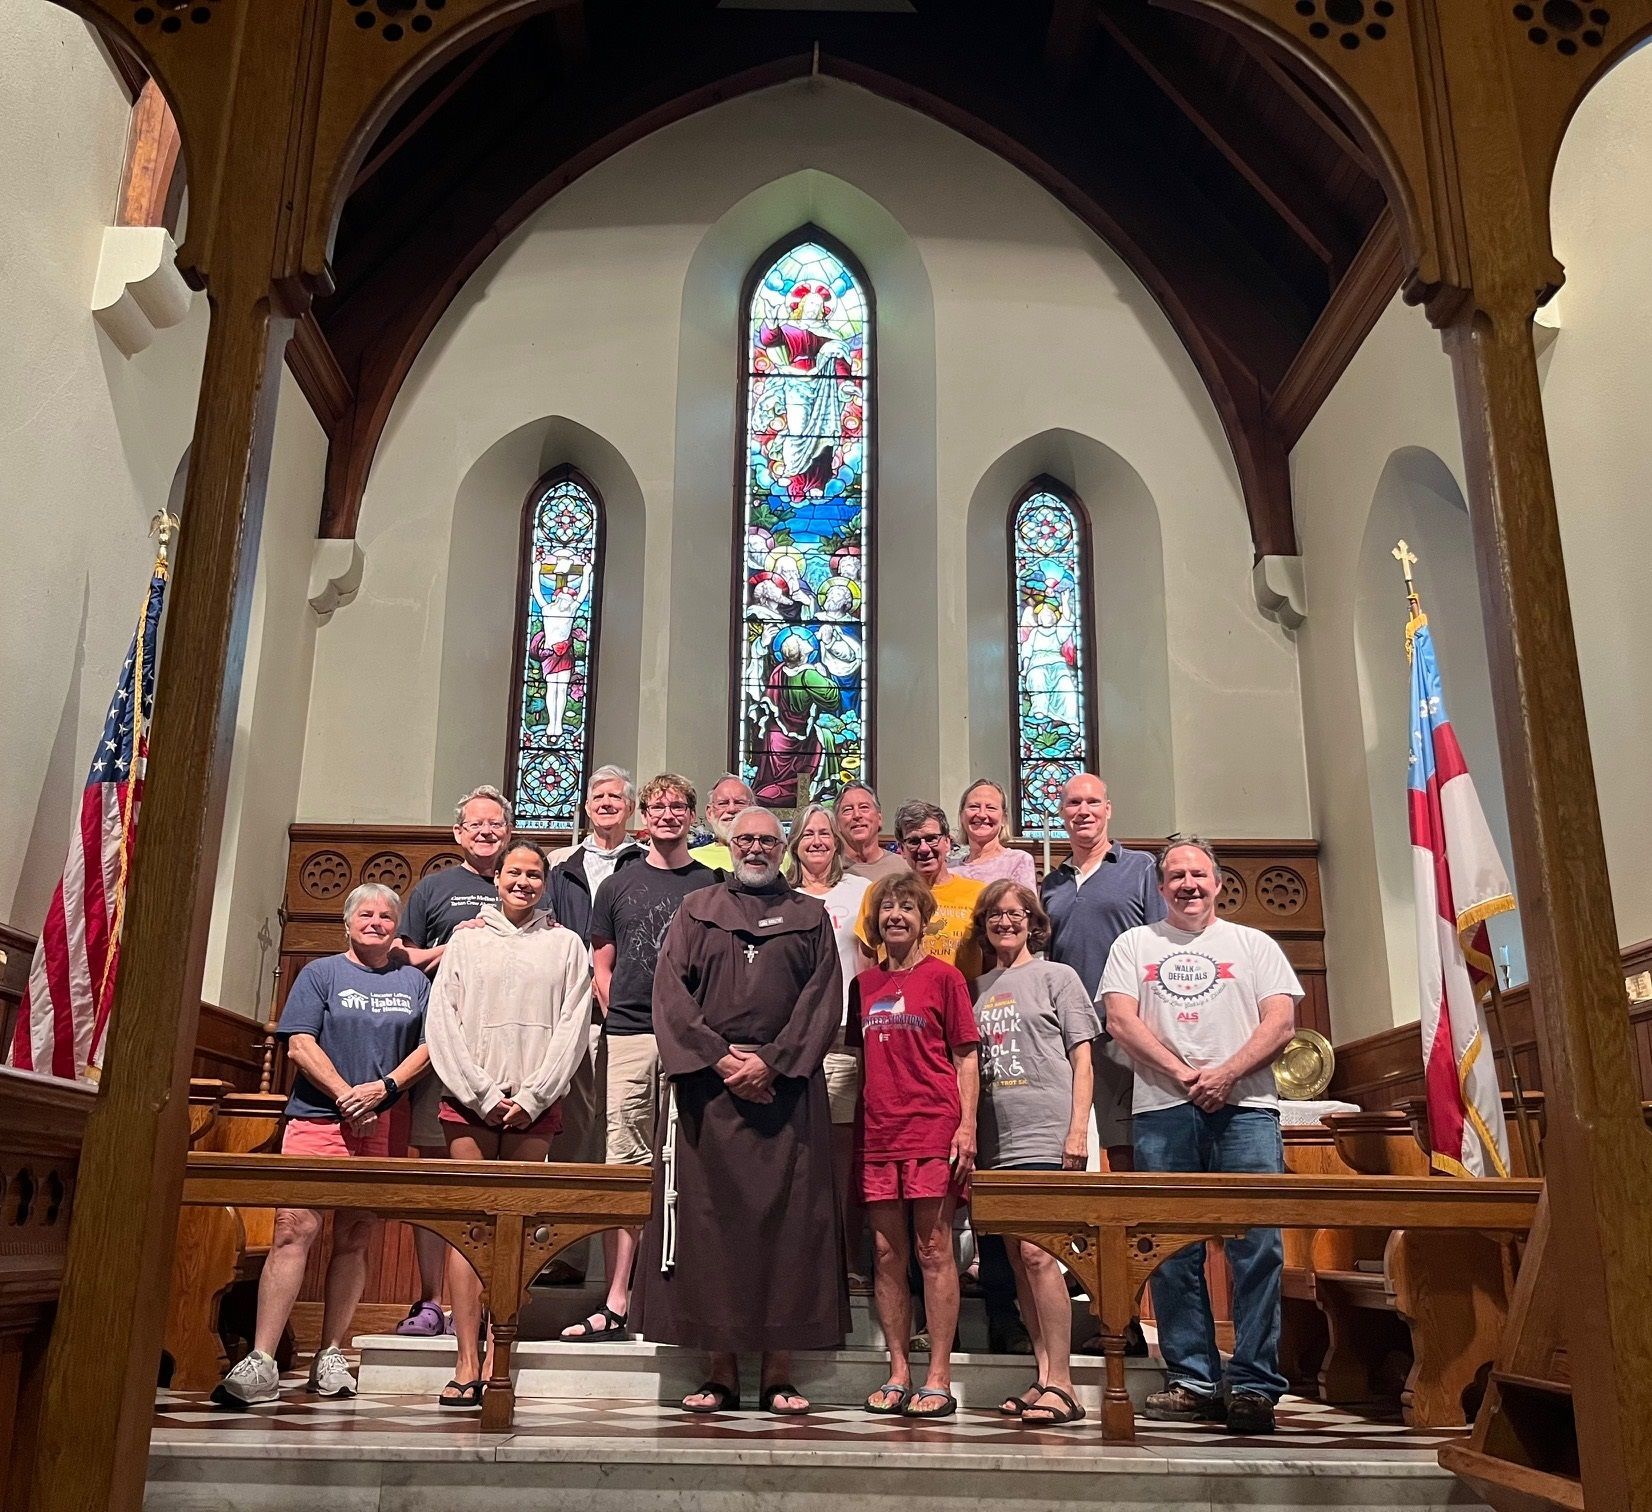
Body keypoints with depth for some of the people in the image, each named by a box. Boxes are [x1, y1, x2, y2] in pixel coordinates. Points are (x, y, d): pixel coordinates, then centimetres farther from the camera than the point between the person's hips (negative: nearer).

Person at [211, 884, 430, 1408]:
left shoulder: (413, 981, 15)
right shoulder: (321, 973, 8)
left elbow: (428, 1046, 9)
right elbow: (300, 1044, -1)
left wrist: (384, 1088, -7)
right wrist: (346, 1095, -11)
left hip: (382, 1126, 2)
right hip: (317, 1117, -2)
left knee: (353, 1240, 5)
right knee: (294, 1230, -13)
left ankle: (330, 1356, 13)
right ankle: (261, 1364, -13)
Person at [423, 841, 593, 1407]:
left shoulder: (565, 945, 10)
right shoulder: (466, 940, 11)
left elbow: (573, 1027, 3)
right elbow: (442, 1022, 4)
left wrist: (531, 1097, -7)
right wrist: (485, 1094, -5)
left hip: (535, 1105, 0)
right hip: (469, 1100, 0)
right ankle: (468, 1364, -5)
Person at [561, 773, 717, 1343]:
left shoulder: (714, 885, 9)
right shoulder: (617, 886, 14)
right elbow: (600, 967, 16)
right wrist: (621, 1017, 4)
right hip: (627, 1038, 1)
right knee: (626, 1166, 0)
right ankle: (615, 1304, 4)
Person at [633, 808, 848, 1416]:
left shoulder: (811, 918, 13)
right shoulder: (696, 911, 13)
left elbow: (823, 1000, 2)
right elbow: (670, 991, 3)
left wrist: (772, 1063, -11)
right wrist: (719, 1058, -9)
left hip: (786, 1089, 0)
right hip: (706, 1088, 1)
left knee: (786, 1222, -1)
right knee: (710, 1221, 0)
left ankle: (778, 1372, 6)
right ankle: (721, 1372, 7)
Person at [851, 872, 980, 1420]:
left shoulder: (943, 976, 2)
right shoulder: (864, 984, 14)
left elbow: (965, 1057, 0)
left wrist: (966, 1126, -9)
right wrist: (853, 1131, 13)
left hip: (933, 1129, -4)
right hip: (878, 1134, 4)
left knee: (934, 1251, -2)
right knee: (887, 1254, 6)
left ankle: (939, 1380, 5)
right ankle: (897, 1375, 15)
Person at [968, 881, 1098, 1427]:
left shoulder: (1056, 977, 5)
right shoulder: (978, 988, 17)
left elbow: (1081, 1059, 2)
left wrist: (1077, 1131, -8)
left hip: (1048, 1137, -5)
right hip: (996, 1143, 5)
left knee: (1037, 1253, -14)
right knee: (1017, 1259, 6)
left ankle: (1061, 1383, -9)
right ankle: (1043, 1376, 13)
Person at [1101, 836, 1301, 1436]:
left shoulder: (1254, 944, 15)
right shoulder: (1134, 944, 15)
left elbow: (1281, 1022, 3)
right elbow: (1121, 1020, 2)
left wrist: (1225, 1074, -11)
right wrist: (1183, 1075, -9)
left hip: (1245, 1108, -1)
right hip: (1162, 1112, 1)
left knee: (1258, 1245, -8)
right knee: (1172, 1251, 2)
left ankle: (1254, 1385, -2)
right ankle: (1193, 1381, 10)